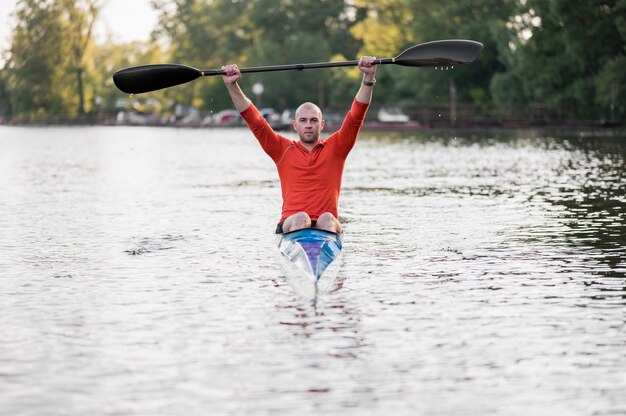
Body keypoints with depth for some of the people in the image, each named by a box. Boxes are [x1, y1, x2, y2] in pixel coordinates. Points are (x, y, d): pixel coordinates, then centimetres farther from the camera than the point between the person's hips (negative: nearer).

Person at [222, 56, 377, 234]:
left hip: (327, 226, 0)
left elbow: (356, 117, 5)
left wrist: (368, 78, -6)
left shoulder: (335, 148, 14)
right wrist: (232, 86, 0)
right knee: (300, 218, -33)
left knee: (327, 219, -34)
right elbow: (254, 120, 9)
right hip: (290, 225, 0)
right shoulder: (283, 150, 15)